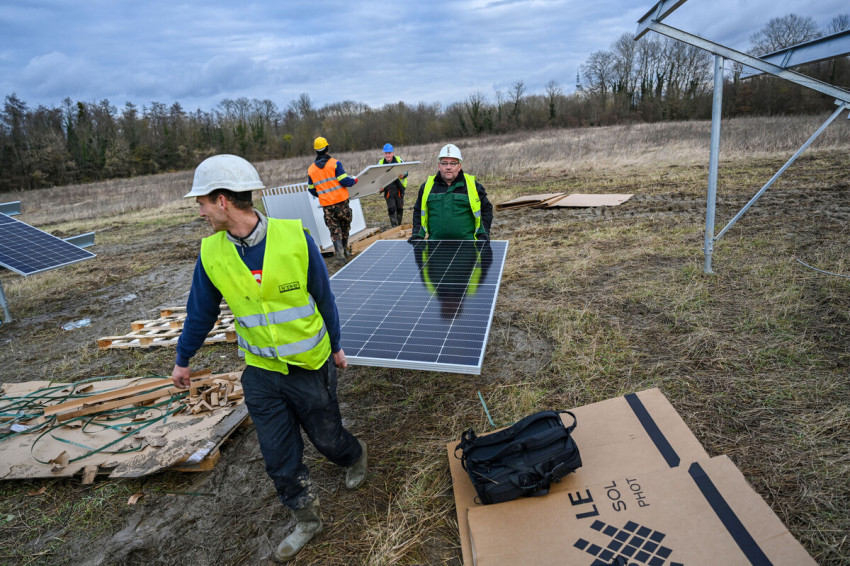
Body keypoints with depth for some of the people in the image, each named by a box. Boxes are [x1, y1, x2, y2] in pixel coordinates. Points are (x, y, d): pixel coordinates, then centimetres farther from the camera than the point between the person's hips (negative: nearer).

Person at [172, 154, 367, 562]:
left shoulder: (295, 237, -18)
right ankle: (307, 519, 37)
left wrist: (336, 346, 3)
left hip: (310, 367, -2)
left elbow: (323, 297, -6)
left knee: (327, 438, 15)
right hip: (261, 374, 3)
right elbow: (200, 313, 6)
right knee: (279, 458, 12)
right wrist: (183, 359, 17)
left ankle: (355, 455, 51)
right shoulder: (211, 253, -9)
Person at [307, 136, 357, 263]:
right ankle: (344, 251, 26)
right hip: (341, 201, -2)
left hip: (326, 205, 2)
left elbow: (311, 190, 12)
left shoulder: (311, 169, 5)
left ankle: (339, 252, -6)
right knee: (345, 226, 16)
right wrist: (354, 181, 8)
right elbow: (344, 181, -13)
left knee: (334, 229, 8)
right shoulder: (335, 163, -8)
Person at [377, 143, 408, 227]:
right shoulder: (380, 163, 2)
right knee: (391, 209, -7)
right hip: (388, 190, -1)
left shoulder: (399, 160, 0)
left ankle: (399, 225, 29)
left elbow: (406, 171, 5)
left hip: (399, 189, 1)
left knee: (400, 208, 11)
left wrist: (402, 175, -19)